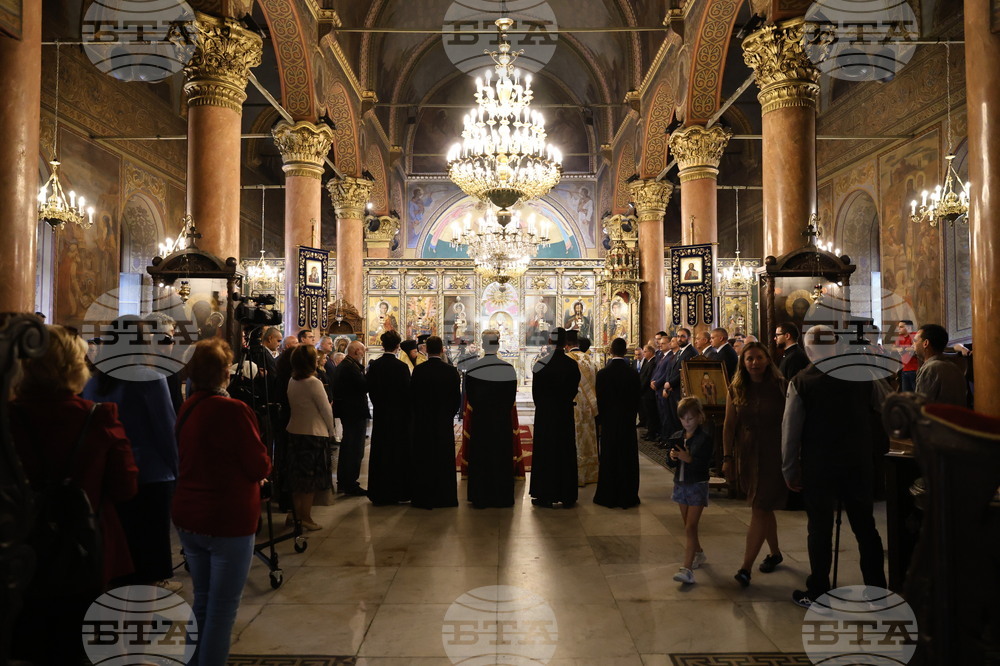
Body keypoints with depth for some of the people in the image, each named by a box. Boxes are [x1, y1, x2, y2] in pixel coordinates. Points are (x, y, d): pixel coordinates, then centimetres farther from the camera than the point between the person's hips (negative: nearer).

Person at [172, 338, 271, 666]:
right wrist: (261, 467, 8)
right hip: (228, 521, -7)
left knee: (202, 600, 20)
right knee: (223, 607, 4)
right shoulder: (233, 410, -20)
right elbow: (260, 467, -15)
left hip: (187, 518, 7)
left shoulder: (186, 408, 3)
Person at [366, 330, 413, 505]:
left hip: (379, 415, 4)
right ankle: (397, 492, 13)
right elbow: (407, 392, -11)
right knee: (398, 452, 7)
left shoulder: (374, 365, -4)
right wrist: (410, 411, 3)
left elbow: (370, 389, 4)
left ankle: (378, 494, 19)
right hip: (399, 416, -3)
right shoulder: (402, 367, -15)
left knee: (379, 453, 11)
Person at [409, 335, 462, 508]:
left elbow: (411, 397, -5)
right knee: (444, 458, 10)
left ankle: (424, 497, 13)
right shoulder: (451, 371, -6)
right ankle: (445, 497, 17)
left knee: (423, 459, 8)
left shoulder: (418, 370, -10)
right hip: (445, 423, 1)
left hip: (422, 422, -1)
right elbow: (457, 400, -1)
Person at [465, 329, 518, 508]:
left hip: (480, 420, 0)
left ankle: (481, 498, 13)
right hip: (503, 421, 1)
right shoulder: (508, 368, -8)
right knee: (502, 456, 10)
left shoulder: (472, 368, -9)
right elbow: (512, 396, -1)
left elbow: (469, 397, 0)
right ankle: (502, 497, 17)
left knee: (480, 457, 9)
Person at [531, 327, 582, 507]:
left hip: (545, 415, -2)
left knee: (545, 453, 6)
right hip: (566, 415, 2)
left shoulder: (541, 365, -12)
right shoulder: (573, 364, -6)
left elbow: (535, 393, -2)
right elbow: (574, 389, 4)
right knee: (566, 453, 10)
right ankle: (567, 496, 15)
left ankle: (545, 496, 10)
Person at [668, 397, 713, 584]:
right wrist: (672, 457, -13)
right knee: (688, 526, 19)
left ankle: (687, 569, -14)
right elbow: (672, 463, 8)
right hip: (680, 484, 6)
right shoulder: (676, 437, 5)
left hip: (697, 485, -6)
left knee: (690, 527, -12)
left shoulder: (705, 438, -13)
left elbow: (704, 463, -19)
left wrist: (689, 459, -34)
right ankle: (698, 553, 41)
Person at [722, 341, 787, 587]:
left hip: (773, 455, -4)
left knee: (760, 509, -7)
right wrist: (727, 458, 0)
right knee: (764, 508, 16)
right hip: (747, 455, 4)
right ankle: (775, 553, 36)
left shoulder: (780, 387, -6)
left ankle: (746, 567, -5)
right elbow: (729, 425, 3)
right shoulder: (736, 390, 2)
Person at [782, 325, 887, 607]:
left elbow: (790, 430, -9)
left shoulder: (801, 382, -10)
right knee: (865, 526, 14)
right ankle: (877, 588, 24)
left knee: (820, 529, 7)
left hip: (818, 467, -3)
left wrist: (790, 471, 0)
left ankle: (817, 593, 17)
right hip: (859, 465, 3)